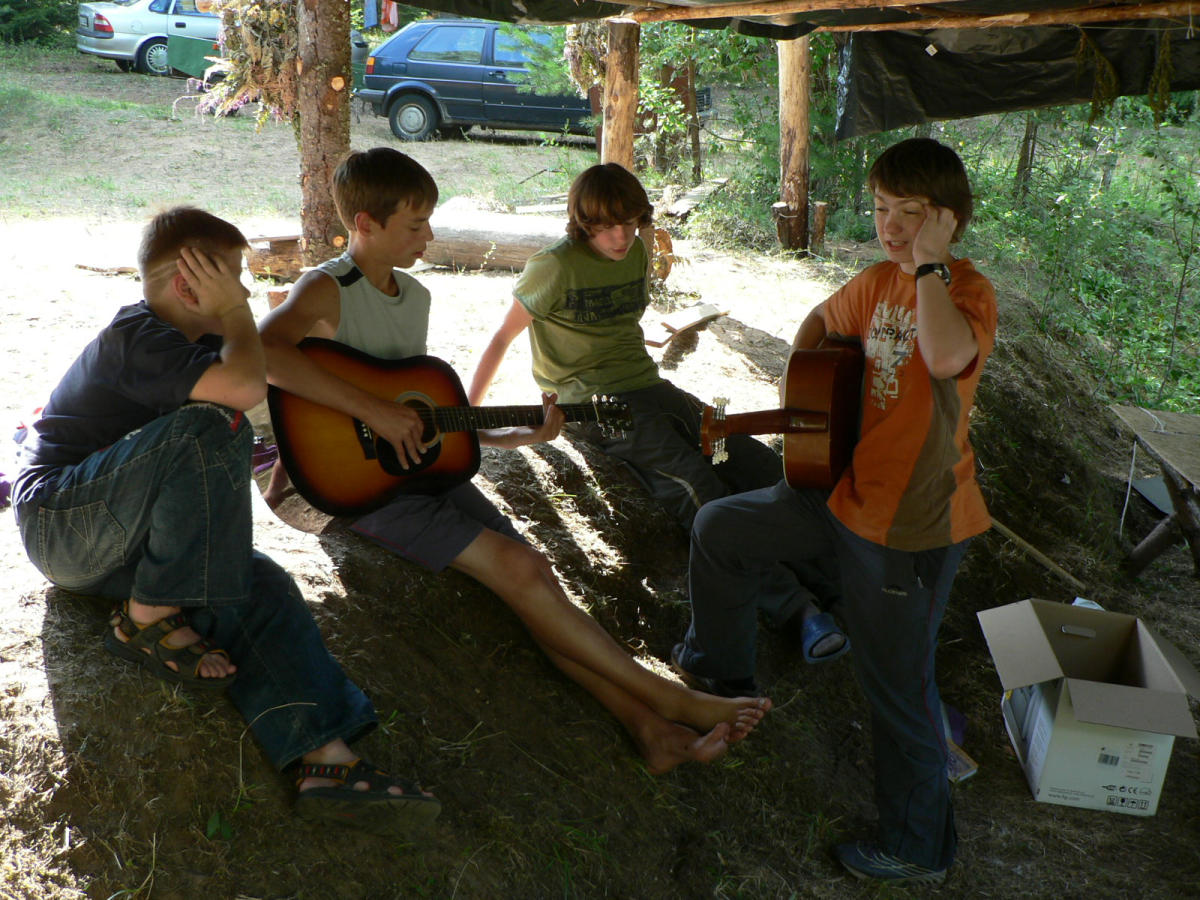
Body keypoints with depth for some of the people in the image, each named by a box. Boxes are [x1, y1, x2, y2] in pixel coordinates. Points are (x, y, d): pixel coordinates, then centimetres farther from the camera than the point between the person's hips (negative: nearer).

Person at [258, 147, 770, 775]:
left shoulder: (415, 296, 14)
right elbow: (262, 348, -33)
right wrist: (370, 409, -34)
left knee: (534, 570, -9)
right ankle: (668, 697, -12)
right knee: (516, 566, -20)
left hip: (425, 464, 8)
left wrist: (517, 436, 11)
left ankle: (648, 728, -13)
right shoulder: (326, 290, -11)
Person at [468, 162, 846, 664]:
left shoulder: (638, 255, 12)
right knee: (693, 482, -28)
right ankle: (795, 607, -35)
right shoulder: (557, 267, -9)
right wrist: (467, 413, -3)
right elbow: (502, 338, -3)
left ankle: (838, 583, -17)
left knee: (758, 463, -12)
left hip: (645, 386, 8)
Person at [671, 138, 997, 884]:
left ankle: (918, 848, 25)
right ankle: (719, 674, 39)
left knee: (898, 688, 4)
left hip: (913, 526, -8)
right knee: (721, 529, 17)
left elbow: (946, 356, -41)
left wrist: (931, 263, -30)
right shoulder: (877, 283, 5)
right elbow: (822, 323, 26)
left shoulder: (970, 291, -18)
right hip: (849, 492, 8)